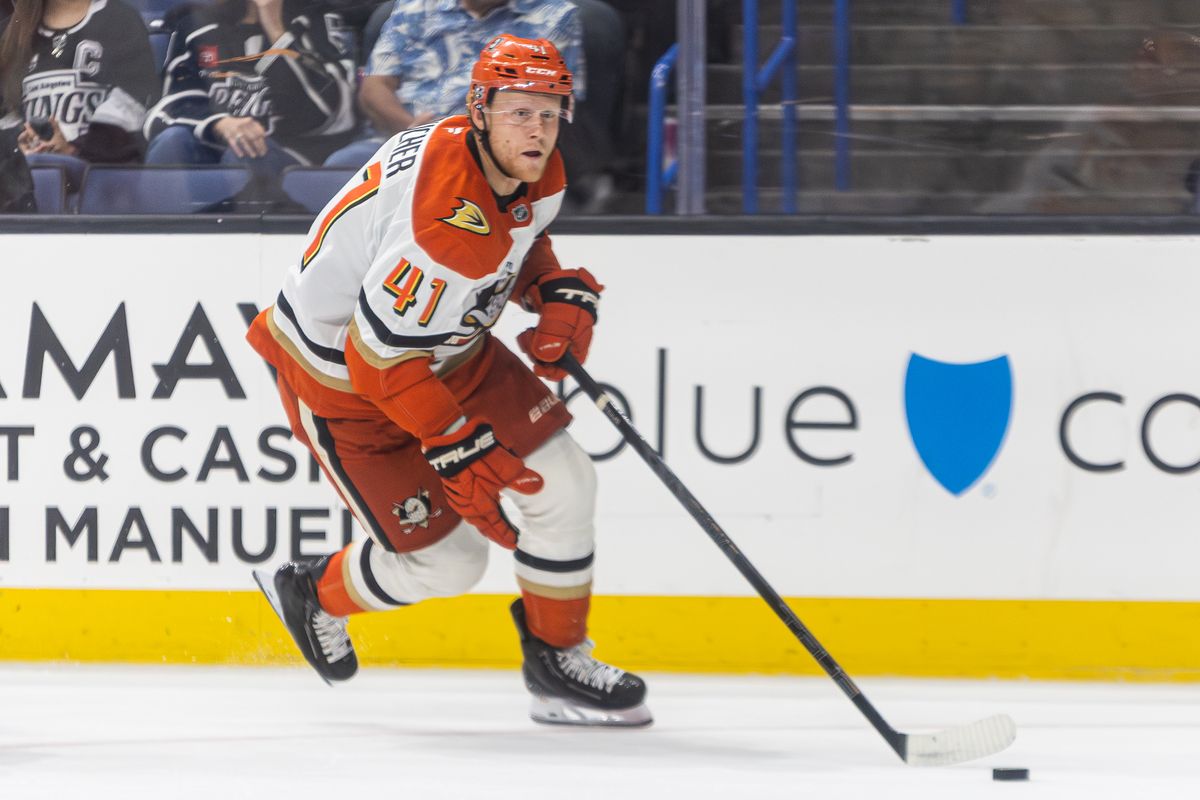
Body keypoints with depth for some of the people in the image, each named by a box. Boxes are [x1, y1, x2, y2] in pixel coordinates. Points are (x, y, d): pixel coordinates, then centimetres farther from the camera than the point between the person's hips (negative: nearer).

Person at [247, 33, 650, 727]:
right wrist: (457, 447, -28)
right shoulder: (449, 221, -37)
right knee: (445, 560, -2)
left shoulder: (538, 174, -9)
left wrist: (561, 292, -4)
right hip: (343, 378, -8)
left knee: (562, 479, -3)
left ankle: (558, 661, 14)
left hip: (450, 346, 8)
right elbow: (380, 357, -32)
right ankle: (315, 593, 28)